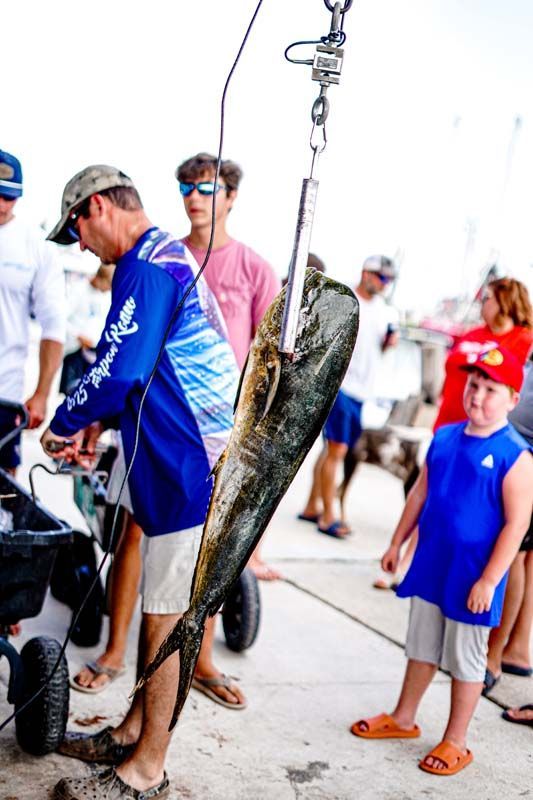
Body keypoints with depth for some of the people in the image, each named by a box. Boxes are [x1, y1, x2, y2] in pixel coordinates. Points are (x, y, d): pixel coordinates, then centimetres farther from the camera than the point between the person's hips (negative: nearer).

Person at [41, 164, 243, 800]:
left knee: (165, 616, -1)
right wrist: (94, 425, 14)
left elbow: (117, 371, -22)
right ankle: (133, 733, 31)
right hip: (192, 461, 10)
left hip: (191, 468, -10)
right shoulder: (169, 256, 19)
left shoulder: (147, 266, -15)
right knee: (161, 604, 17)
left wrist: (62, 425, -4)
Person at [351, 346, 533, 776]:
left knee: (466, 661, 11)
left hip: (472, 578, -5)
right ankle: (403, 719, 39)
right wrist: (397, 543, 13)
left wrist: (488, 581, -19)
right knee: (422, 648, 21)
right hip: (430, 565, 6)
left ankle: (456, 743, 26)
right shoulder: (444, 437, 1)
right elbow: (420, 493, 11)